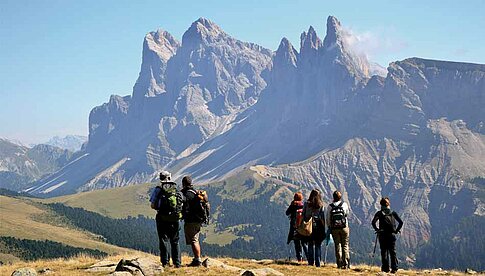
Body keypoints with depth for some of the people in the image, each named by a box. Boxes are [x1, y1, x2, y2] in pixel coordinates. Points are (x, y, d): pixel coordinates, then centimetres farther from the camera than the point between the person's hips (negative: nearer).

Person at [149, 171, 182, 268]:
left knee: (164, 241, 5)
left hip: (162, 219, -2)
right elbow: (181, 205, 4)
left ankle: (165, 262, 1)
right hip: (175, 219, 2)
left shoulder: (158, 189, -5)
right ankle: (177, 263, 12)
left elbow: (152, 205, -5)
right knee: (175, 242, 12)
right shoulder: (177, 190, 2)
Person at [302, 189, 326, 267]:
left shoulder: (306, 204, -1)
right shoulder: (321, 205, -4)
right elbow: (323, 217, -2)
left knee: (310, 245, 9)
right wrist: (323, 229, 4)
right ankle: (317, 263, 2)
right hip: (318, 227, -1)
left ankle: (310, 262, 7)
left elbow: (303, 215, 1)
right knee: (318, 245, 4)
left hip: (309, 226, 1)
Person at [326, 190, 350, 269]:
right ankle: (346, 264, 0)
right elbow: (347, 214, 8)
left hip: (334, 229, 1)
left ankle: (340, 264, 5)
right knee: (345, 245, 5)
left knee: (338, 245, 8)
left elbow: (328, 218, 0)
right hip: (344, 227, -1)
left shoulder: (330, 206, -3)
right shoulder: (344, 204, -4)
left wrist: (329, 227, 11)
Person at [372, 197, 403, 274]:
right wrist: (396, 230, 7)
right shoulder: (393, 213, 6)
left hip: (382, 235, -2)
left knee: (384, 252, 4)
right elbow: (401, 222, 1)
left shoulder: (379, 213, -1)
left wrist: (377, 229, -1)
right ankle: (394, 268, 1)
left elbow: (373, 222, -14)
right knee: (393, 251, 6)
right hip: (392, 234, 2)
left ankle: (385, 268, 2)